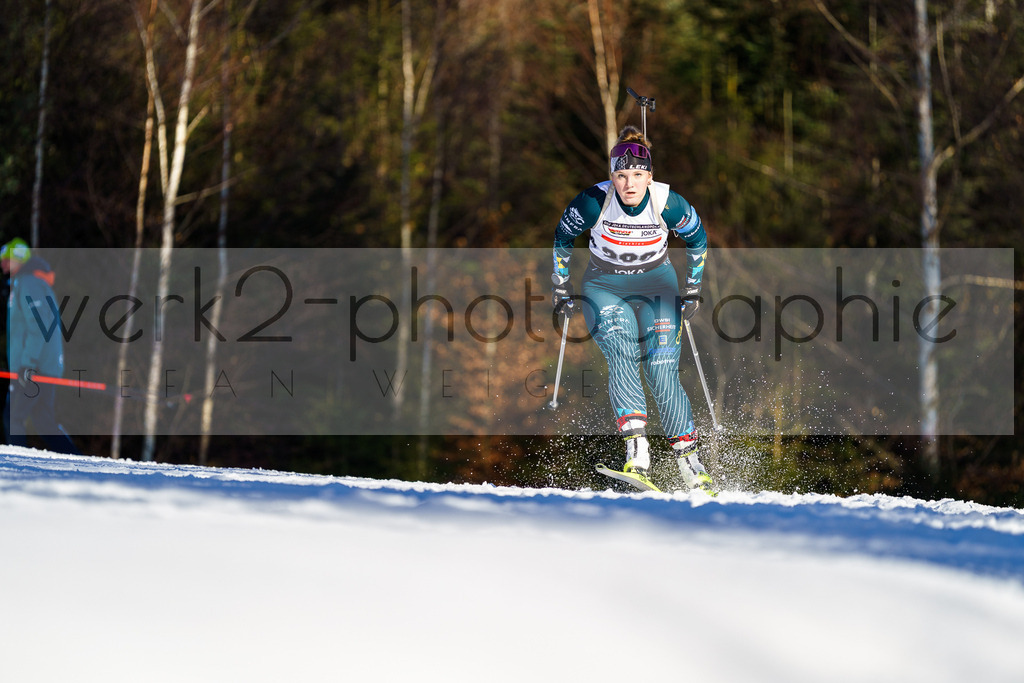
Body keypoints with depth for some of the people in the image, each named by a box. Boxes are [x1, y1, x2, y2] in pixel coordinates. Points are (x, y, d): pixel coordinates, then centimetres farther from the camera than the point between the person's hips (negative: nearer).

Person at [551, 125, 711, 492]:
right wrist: (561, 289, 0)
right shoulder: (594, 201, -21)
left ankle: (689, 459, -6)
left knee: (662, 371, -14)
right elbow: (562, 237, -1)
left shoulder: (668, 204, -19)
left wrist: (692, 289, 4)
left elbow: (697, 238, 2)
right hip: (605, 288, 0)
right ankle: (637, 451, -36)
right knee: (622, 355, -26)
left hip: (657, 286, 0)